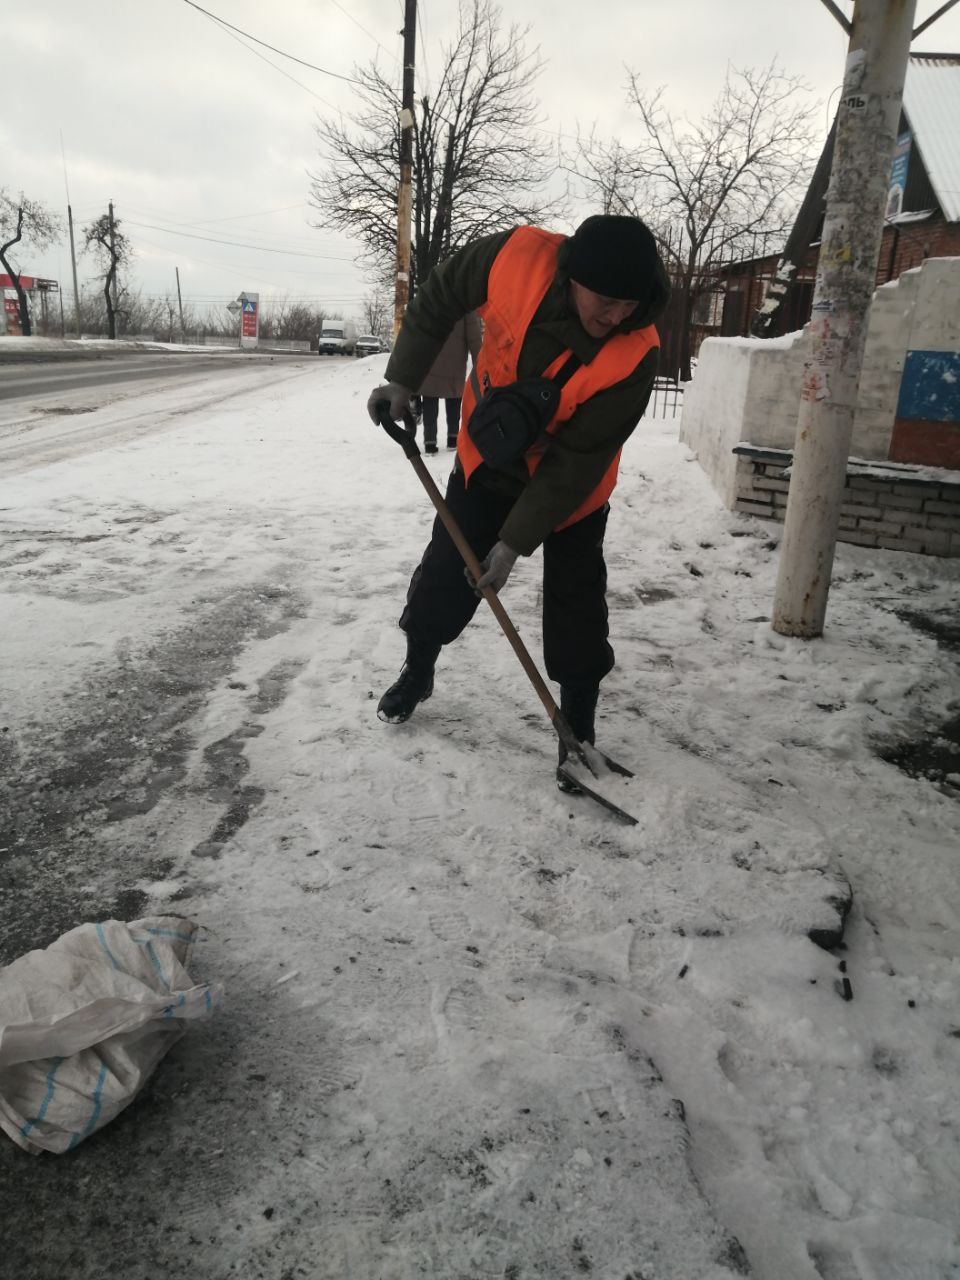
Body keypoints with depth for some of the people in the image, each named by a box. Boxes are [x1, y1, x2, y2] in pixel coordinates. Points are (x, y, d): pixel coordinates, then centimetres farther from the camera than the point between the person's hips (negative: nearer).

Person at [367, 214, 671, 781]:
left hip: (572, 489, -2)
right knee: (442, 581, 10)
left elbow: (576, 463, -27)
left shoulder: (634, 356, -31)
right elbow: (441, 293, -5)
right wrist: (403, 379, -7)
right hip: (487, 461, 3)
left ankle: (579, 728, 20)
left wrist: (516, 541, -26)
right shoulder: (517, 256, -26)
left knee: (577, 617, 0)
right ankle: (417, 672, 37)